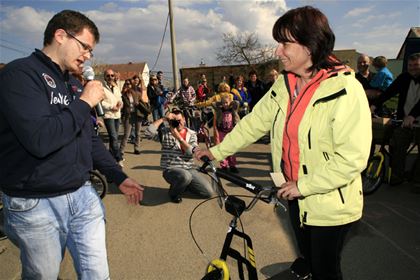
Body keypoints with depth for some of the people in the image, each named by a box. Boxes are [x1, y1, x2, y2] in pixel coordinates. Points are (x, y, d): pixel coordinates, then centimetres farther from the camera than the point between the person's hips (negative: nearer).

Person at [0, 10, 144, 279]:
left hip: (83, 195, 6)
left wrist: (119, 177, 10)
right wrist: (85, 103, -17)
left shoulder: (75, 84, 11)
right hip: (36, 205, -6)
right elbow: (40, 140, -29)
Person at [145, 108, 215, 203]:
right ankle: (174, 193, -4)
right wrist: (164, 119, -13)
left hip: (190, 169, 4)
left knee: (209, 192, -8)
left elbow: (193, 153, -10)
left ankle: (185, 185, 18)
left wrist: (178, 137, -17)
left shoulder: (191, 134, 6)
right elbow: (149, 132, -18)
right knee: (185, 176, -39)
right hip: (171, 169, -4)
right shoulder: (165, 132, 1)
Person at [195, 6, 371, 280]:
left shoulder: (345, 90, -22)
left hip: (330, 204, -5)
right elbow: (255, 121, 2)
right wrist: (217, 151, 1)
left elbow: (352, 158, -25)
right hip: (297, 196, 6)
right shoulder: (284, 85, -1)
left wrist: (303, 185, -22)